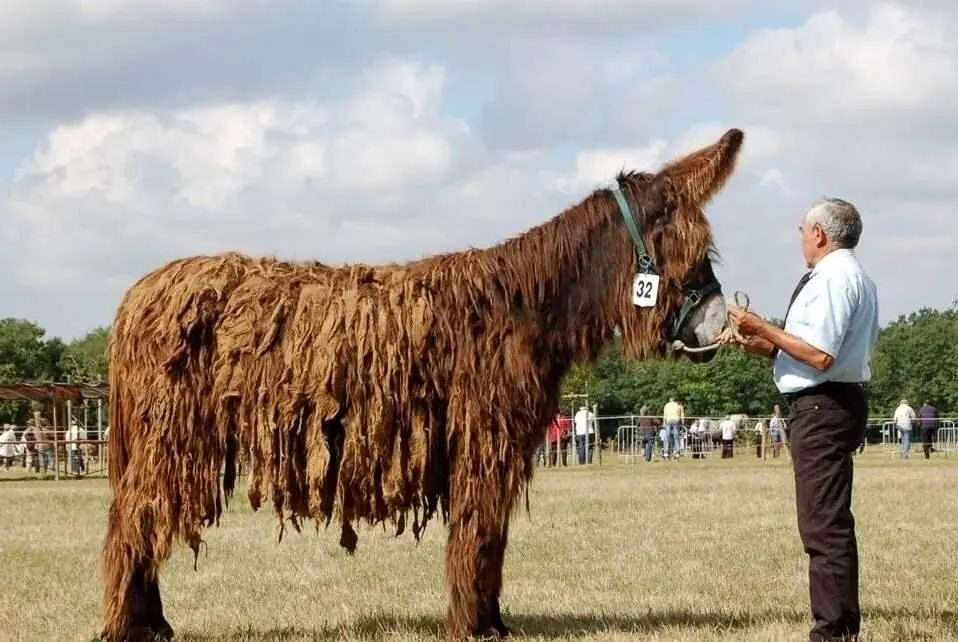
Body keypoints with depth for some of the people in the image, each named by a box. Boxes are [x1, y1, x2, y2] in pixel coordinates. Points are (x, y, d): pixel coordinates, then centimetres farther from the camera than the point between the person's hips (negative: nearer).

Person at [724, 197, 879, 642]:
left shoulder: (833, 278, -14)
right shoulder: (853, 277, 17)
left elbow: (820, 356, -22)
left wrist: (764, 330, -15)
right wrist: (760, 344, 13)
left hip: (821, 407, -11)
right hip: (829, 405, 11)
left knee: (823, 524, -9)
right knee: (831, 523, 16)